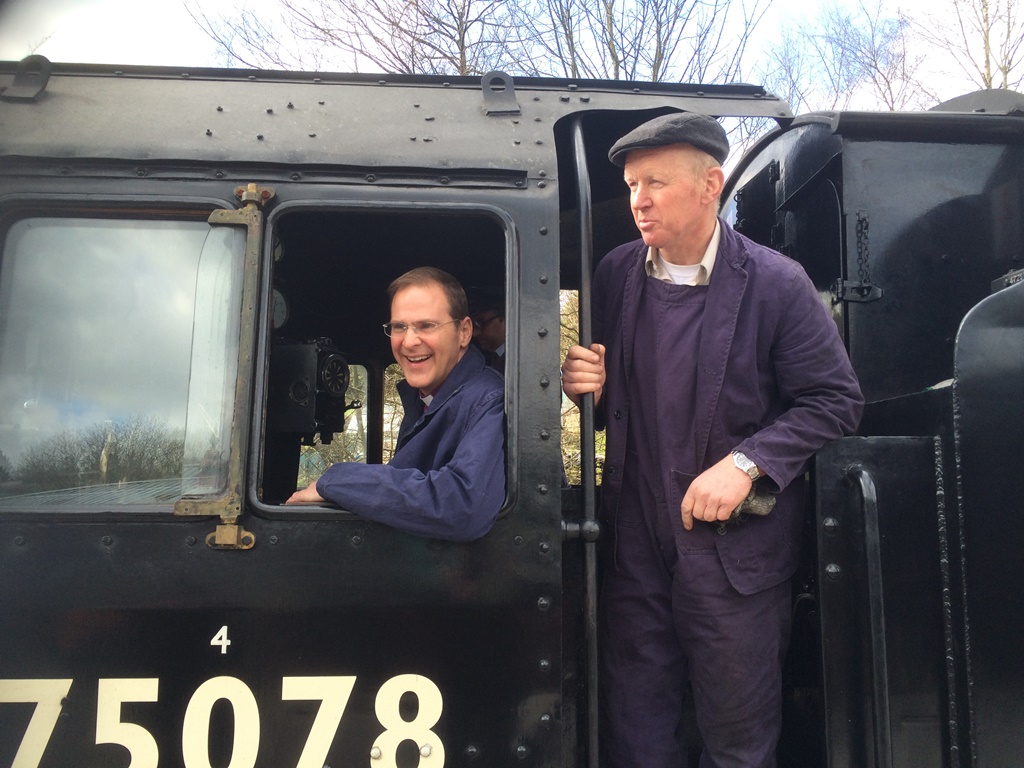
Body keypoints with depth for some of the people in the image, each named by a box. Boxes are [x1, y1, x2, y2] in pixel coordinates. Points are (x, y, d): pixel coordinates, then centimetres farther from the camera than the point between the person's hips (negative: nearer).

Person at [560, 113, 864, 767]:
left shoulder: (776, 284, -9)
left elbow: (836, 400, -7)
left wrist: (746, 462, -19)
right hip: (635, 543, 4)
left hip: (735, 545, -3)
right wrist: (588, 388, -10)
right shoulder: (615, 274, 3)